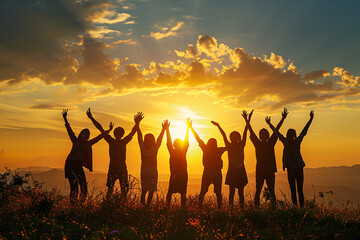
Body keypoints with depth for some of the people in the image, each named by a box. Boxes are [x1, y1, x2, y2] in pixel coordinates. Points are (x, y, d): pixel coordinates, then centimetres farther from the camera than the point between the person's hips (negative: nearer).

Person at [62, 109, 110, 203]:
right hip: (70, 163, -3)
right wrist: (65, 119, -4)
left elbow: (99, 137, 23)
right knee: (74, 187, -5)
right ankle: (72, 205, -2)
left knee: (83, 186, -8)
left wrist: (108, 130, 27)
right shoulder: (75, 141, 11)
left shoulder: (88, 144, 18)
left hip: (78, 166, 3)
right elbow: (69, 130, 4)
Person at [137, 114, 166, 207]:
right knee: (151, 190, 6)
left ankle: (142, 199, 3)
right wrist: (164, 129, 5)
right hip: (153, 171, -2)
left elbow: (139, 136, -7)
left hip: (144, 172, 2)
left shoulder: (142, 148, -12)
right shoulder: (155, 149, -16)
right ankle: (148, 205, 2)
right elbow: (160, 139, -6)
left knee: (144, 189, 21)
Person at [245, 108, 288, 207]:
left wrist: (283, 119, -1)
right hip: (260, 170, -1)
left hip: (270, 170, 1)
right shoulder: (257, 144, 4)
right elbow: (252, 133, -4)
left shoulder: (271, 143, 6)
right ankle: (256, 208, 6)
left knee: (271, 191, 4)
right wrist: (247, 123, -13)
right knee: (258, 190, 2)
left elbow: (276, 130, 2)